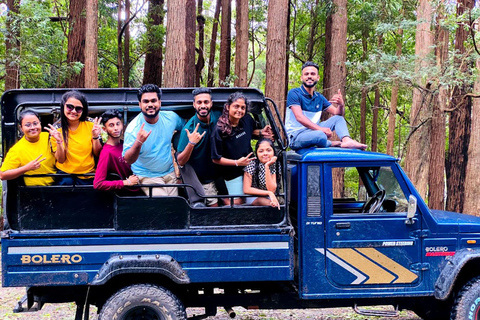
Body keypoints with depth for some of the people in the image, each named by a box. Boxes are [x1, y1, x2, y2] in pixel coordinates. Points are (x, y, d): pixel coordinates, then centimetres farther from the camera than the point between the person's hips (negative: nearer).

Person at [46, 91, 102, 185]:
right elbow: (61, 160, -3)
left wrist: (95, 137, -14)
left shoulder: (90, 126, -3)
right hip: (66, 175, 1)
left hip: (88, 176, -1)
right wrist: (59, 142, -19)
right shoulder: (56, 130, -2)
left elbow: (97, 154, 1)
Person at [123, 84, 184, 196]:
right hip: (147, 176, -5)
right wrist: (138, 142, -41)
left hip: (170, 172, 5)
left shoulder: (171, 117, -7)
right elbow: (128, 161, -23)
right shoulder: (133, 128, -19)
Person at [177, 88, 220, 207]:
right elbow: (180, 162, -23)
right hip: (204, 181, -5)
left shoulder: (218, 117, -10)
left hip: (218, 174, 5)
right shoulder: (189, 128, -22)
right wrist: (191, 143, -38)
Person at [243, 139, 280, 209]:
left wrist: (267, 167, -23)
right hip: (253, 198, -5)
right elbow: (246, 189, -18)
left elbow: (272, 190, -17)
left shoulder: (274, 165, -5)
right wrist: (269, 193, -24)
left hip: (268, 198, 5)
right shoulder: (252, 164, -14)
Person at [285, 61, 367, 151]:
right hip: (296, 136, -7)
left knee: (338, 118, -3)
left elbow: (337, 113, 11)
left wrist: (341, 105, -14)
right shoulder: (294, 93, -7)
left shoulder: (319, 98, 14)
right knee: (320, 135, -37)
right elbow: (299, 117, -20)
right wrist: (320, 128, -29)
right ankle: (335, 144, -7)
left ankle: (347, 140, -29)